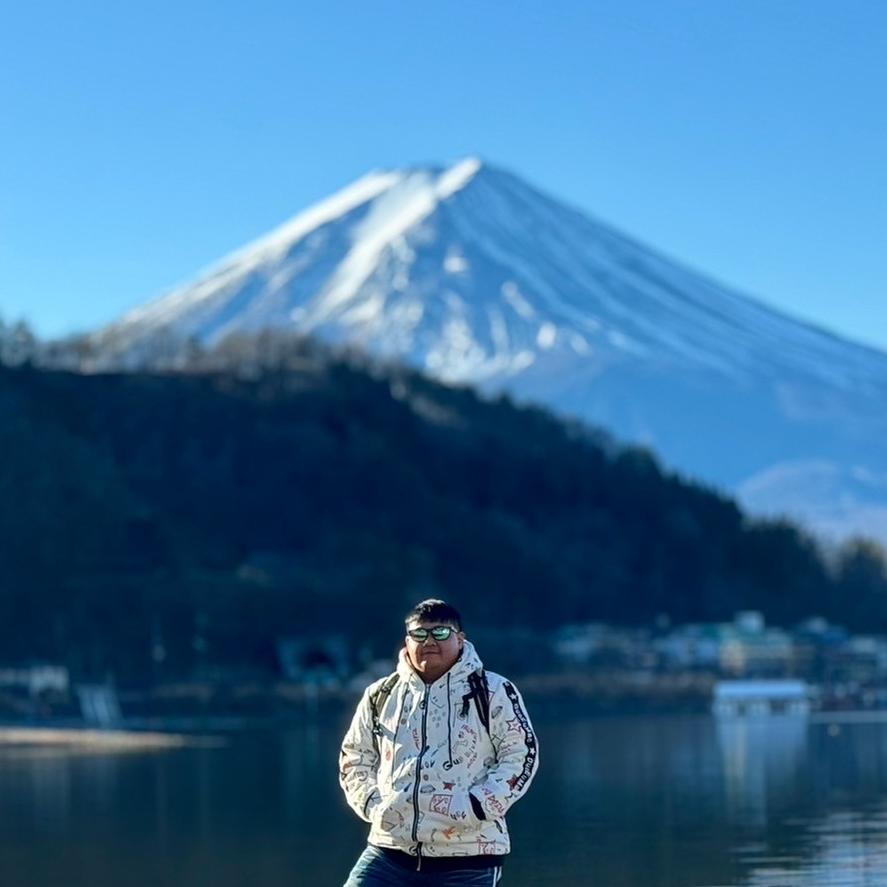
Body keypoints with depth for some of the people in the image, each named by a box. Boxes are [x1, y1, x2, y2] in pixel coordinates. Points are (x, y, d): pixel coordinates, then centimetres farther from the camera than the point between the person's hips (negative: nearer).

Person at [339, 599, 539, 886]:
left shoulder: (493, 691, -2)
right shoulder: (380, 696, 9)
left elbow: (521, 755, -4)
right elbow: (354, 756, 19)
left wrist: (478, 806, -14)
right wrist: (371, 803, 2)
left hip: (468, 857, -3)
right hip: (391, 850, 3)